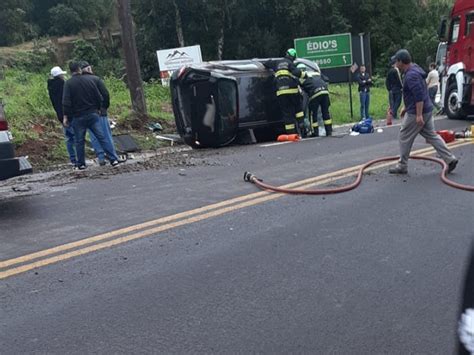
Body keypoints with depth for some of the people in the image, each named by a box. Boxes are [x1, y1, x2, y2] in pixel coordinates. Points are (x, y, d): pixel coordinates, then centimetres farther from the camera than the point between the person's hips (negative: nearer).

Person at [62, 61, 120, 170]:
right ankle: (114, 159, -5)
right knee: (102, 137, 1)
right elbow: (99, 97, 4)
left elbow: (66, 102, -11)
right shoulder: (88, 80, 2)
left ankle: (81, 164, 13)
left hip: (78, 117, -2)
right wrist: (97, 109, 19)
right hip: (92, 114, 2)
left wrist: (66, 116, -5)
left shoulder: (68, 83, -6)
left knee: (79, 141, 8)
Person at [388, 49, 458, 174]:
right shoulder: (414, 70, 13)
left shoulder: (411, 75, -20)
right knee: (432, 136, 12)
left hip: (416, 112, -10)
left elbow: (419, 96, -27)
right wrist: (406, 107, 28)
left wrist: (419, 115, -28)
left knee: (404, 138, 2)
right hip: (426, 110, 10)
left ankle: (402, 166, 12)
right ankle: (450, 159, 10)